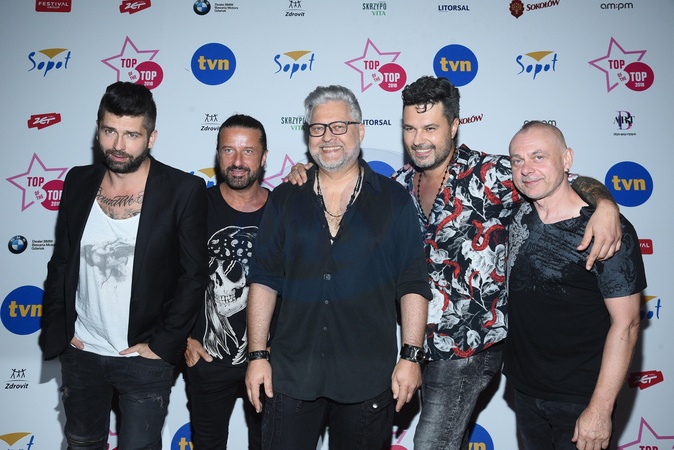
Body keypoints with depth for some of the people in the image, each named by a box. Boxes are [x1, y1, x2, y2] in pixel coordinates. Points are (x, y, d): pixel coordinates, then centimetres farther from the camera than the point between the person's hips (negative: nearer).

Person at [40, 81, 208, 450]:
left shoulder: (184, 190, -13)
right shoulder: (79, 182, 1)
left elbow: (194, 275, -10)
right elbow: (61, 261, 9)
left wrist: (163, 344, -11)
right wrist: (56, 328, 3)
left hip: (145, 357, -4)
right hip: (81, 352, 5)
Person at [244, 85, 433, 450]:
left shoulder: (394, 200, 1)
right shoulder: (285, 200, 6)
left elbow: (412, 284, -1)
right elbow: (263, 279, 4)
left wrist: (411, 356, -7)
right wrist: (257, 355, 0)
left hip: (368, 380, -1)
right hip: (292, 374, 2)